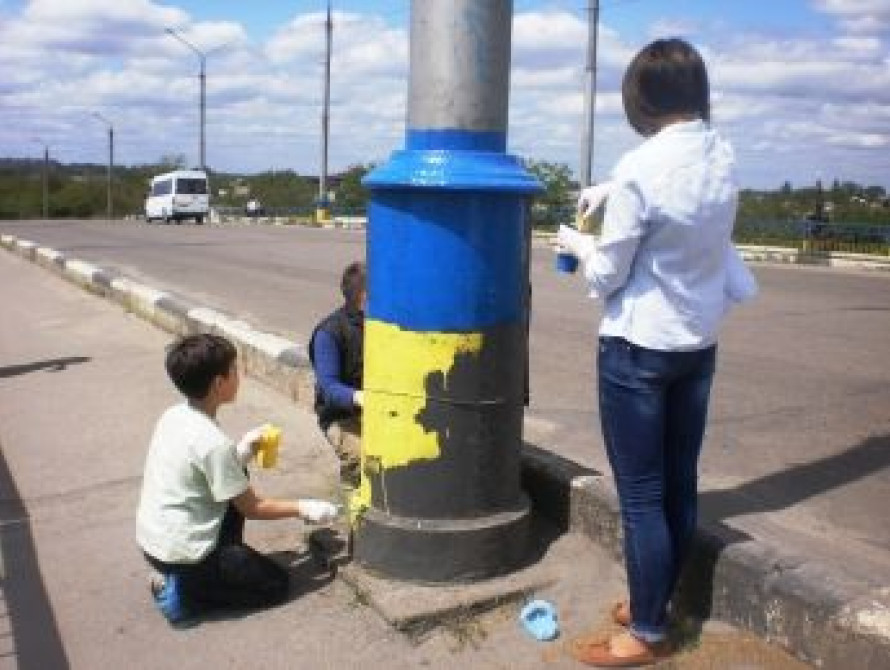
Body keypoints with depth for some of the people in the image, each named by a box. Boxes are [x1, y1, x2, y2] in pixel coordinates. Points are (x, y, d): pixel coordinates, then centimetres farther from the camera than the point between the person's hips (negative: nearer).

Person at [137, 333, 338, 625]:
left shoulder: (173, 415, -1)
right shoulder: (214, 443, -25)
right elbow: (252, 508, -13)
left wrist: (242, 451, 10)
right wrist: (302, 508, -1)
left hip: (151, 538, 8)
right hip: (180, 552, -8)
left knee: (237, 480, 20)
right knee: (276, 583, 6)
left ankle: (225, 561, 18)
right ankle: (181, 591, -2)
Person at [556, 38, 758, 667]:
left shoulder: (640, 168, -21)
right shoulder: (723, 155, 1)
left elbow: (608, 275, -12)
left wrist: (578, 244, 7)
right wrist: (611, 190, 16)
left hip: (638, 349, -7)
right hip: (700, 343, 8)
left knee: (641, 496, 4)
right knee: (680, 485, 16)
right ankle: (655, 604, 34)